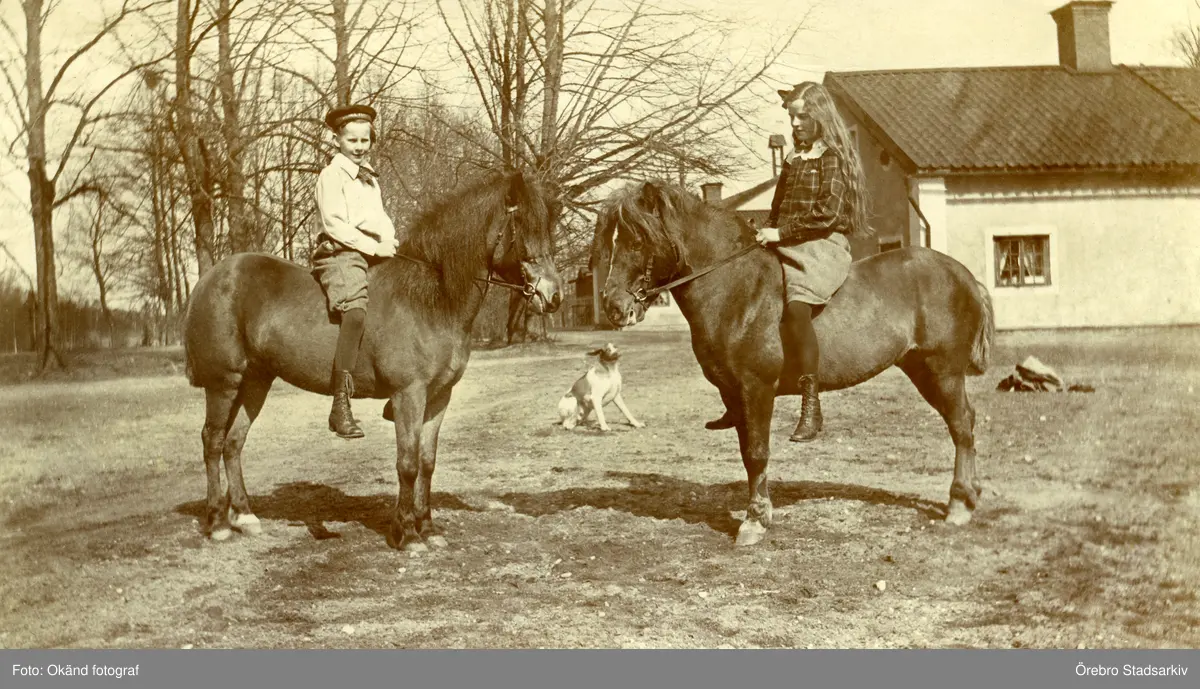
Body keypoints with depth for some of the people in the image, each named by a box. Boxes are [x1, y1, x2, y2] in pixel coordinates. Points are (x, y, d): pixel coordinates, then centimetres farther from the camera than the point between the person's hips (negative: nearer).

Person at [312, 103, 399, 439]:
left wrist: (391, 241, 4)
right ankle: (340, 406, -38)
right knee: (355, 309, -33)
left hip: (376, 252, 9)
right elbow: (335, 223, -10)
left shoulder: (370, 178, 26)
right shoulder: (332, 175, 1)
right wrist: (373, 246, -16)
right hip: (341, 253, -9)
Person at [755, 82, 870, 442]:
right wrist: (767, 233, 6)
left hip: (824, 246, -9)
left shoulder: (833, 157, -4)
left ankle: (811, 407, -31)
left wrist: (781, 232, -16)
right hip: (787, 247, 9)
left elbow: (828, 212, -15)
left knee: (796, 304, -34)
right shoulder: (793, 160, 20)